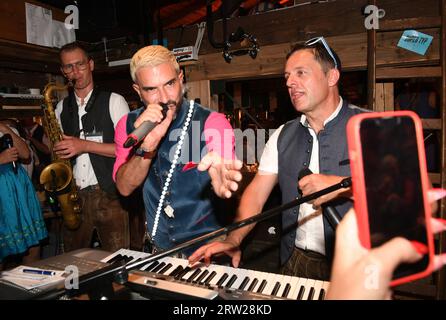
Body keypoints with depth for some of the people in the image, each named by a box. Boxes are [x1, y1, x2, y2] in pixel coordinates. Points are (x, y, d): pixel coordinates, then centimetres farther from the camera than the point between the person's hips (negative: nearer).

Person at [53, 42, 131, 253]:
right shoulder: (62, 107, 13)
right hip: (73, 195, 4)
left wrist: (85, 145, -17)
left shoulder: (113, 101, -1)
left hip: (108, 195, -4)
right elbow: (56, 147, 22)